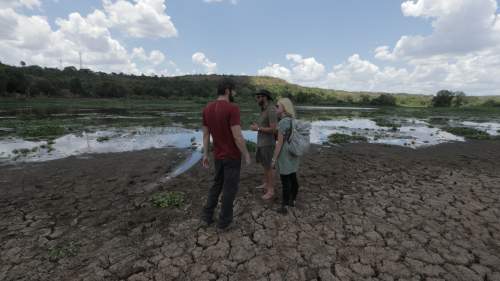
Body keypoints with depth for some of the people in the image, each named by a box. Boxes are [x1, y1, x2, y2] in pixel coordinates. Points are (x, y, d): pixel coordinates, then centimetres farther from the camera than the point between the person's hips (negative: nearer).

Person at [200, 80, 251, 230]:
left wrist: (205, 154, 12)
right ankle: (224, 220, 24)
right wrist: (246, 154, -10)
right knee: (230, 187, 9)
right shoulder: (232, 108, -21)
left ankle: (207, 216, 27)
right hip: (232, 156, -6)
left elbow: (205, 134, 5)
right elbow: (237, 137, -23)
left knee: (217, 184, 22)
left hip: (218, 155, 6)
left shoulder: (207, 109, 1)